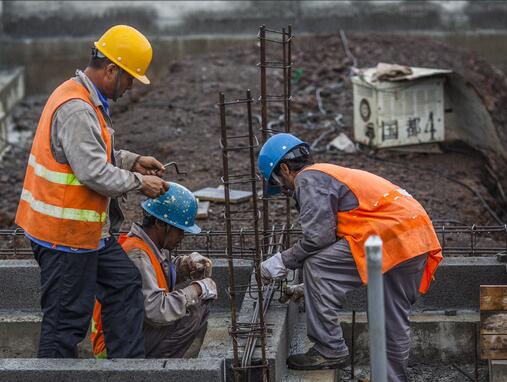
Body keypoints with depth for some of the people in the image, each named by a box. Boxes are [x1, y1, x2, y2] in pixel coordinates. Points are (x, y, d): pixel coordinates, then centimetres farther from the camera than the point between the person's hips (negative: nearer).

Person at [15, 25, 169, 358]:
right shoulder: (76, 110, -23)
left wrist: (132, 160, 11)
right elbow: (94, 174, -27)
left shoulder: (88, 101, 10)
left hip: (89, 230, 11)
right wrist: (140, 182, -14)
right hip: (66, 233, -11)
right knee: (68, 317, -2)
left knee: (125, 284, 17)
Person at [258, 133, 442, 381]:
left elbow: (318, 237, -13)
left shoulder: (307, 178, -1)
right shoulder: (329, 174, 29)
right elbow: (332, 235, 31)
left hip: (392, 237, -10)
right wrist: (313, 288, 34)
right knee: (394, 321, 17)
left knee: (316, 267, -8)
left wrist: (283, 261, 2)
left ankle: (329, 350, -4)